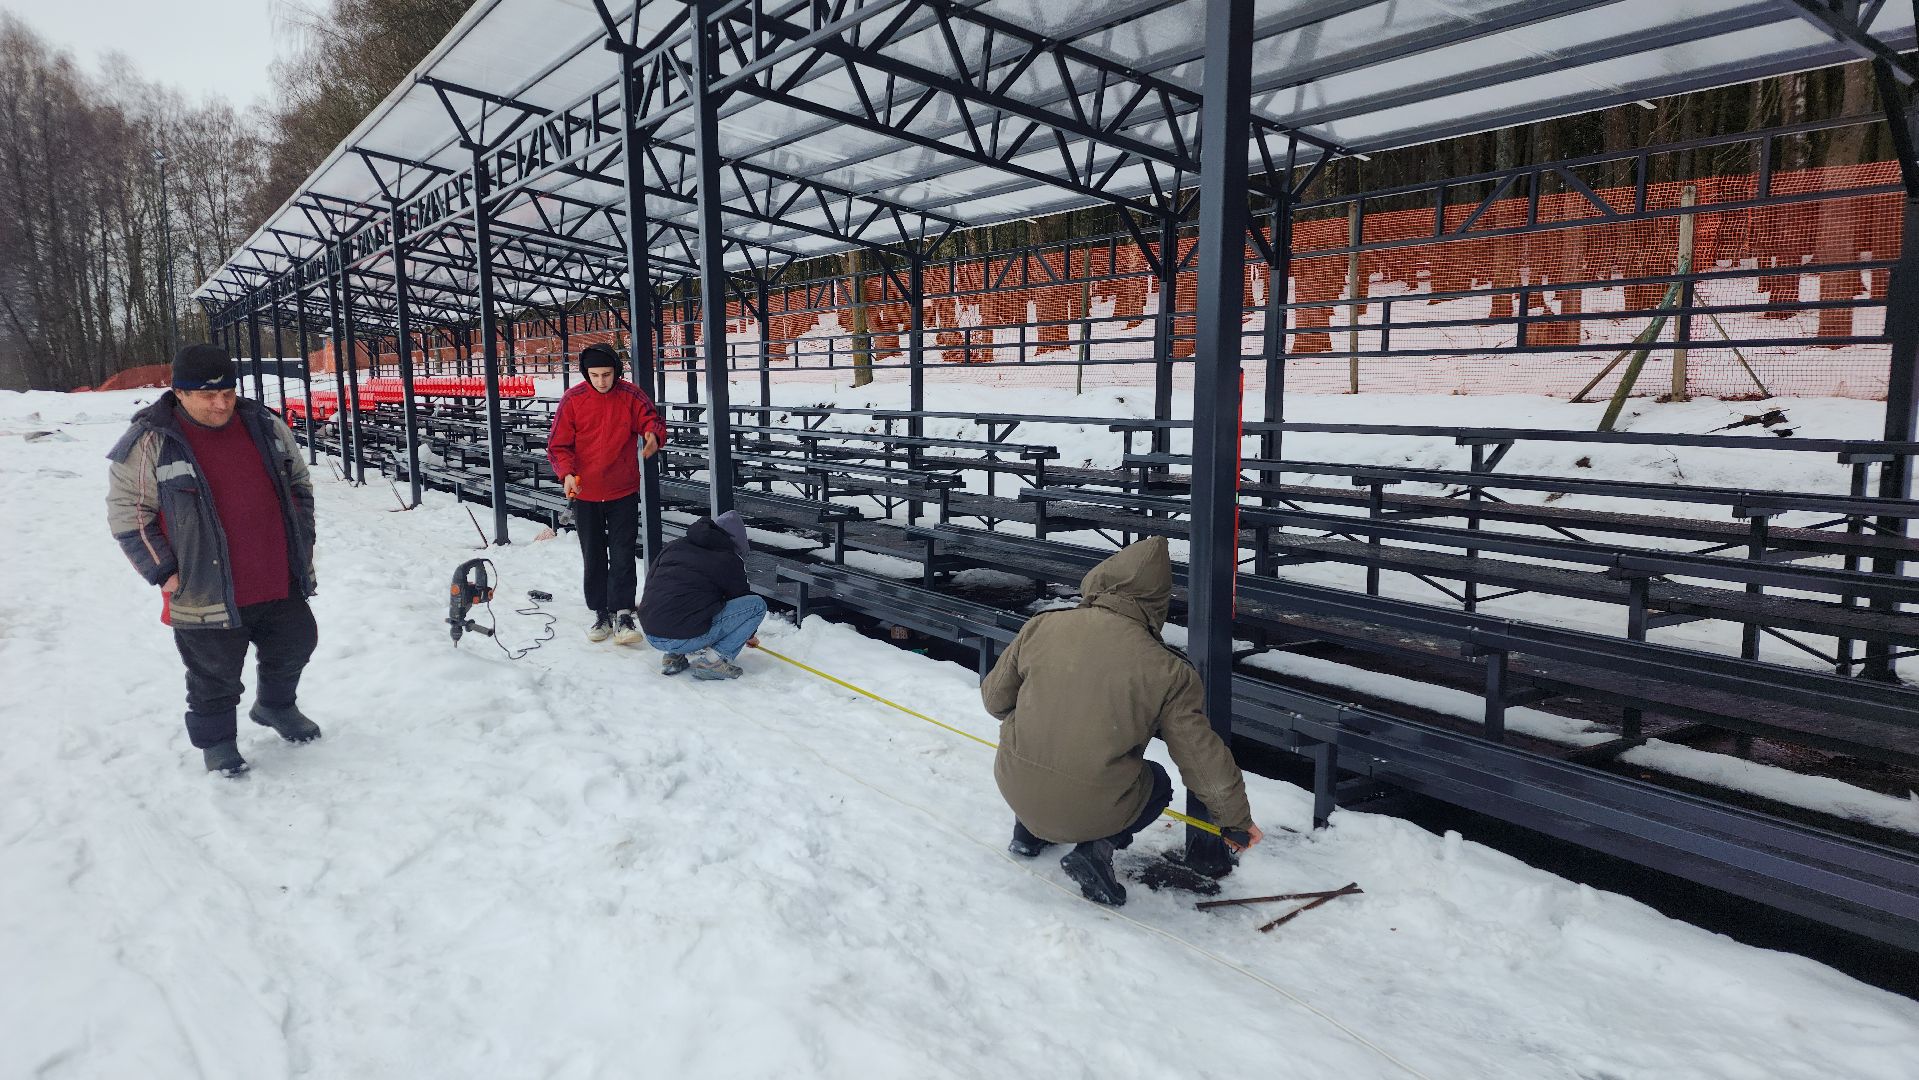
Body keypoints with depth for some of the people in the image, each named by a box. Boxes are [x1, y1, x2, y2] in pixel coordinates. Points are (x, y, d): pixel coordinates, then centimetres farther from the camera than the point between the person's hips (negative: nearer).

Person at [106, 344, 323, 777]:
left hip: (280, 584, 4)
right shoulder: (148, 444, -11)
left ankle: (276, 707, 45)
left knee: (295, 646, 18)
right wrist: (164, 573, -10)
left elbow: (299, 486, 13)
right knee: (215, 676, 9)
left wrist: (303, 545, 10)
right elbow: (127, 513, -6)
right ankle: (215, 740, 33)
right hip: (206, 595, -4)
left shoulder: (265, 426, 2)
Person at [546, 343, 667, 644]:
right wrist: (567, 473, -22)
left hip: (623, 492, -1)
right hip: (584, 493, 1)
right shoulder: (572, 399, -7)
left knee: (623, 556, -1)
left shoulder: (631, 395, -6)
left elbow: (651, 420, -3)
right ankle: (602, 614, 21)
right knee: (593, 557, 10)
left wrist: (653, 434, -28)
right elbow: (558, 443, -5)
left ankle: (622, 614, 4)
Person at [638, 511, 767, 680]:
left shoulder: (674, 546, 19)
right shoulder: (728, 560, 2)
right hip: (687, 638, -7)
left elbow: (650, 583, 30)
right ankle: (712, 657, -6)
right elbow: (742, 597, 15)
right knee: (757, 604, 0)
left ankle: (673, 656, 17)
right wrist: (750, 634, 35)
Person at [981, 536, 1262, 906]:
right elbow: (1203, 755, -4)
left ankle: (1028, 831, 27)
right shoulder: (1168, 672, -10)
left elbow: (995, 698, 7)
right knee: (1156, 782, 28)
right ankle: (1097, 847, 3)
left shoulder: (1041, 626, -4)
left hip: (1015, 788, 3)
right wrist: (1236, 818, 14)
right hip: (1091, 811, -3)